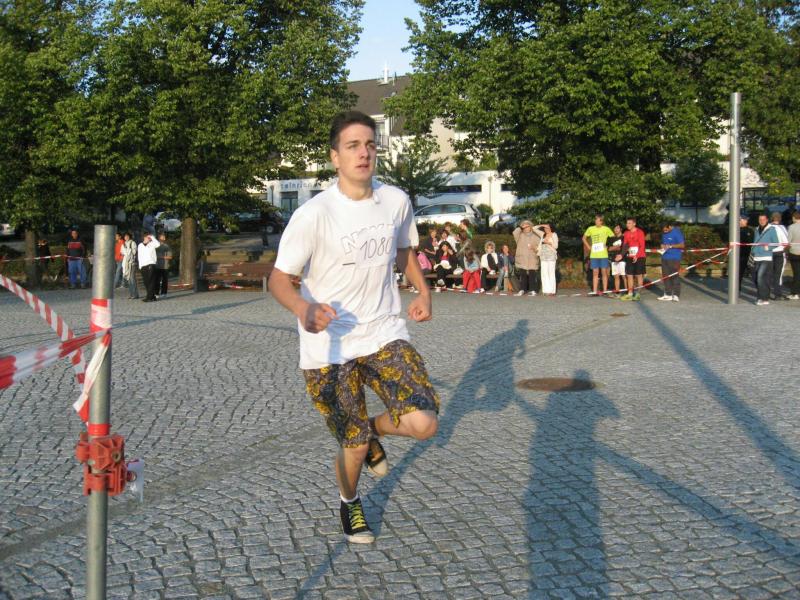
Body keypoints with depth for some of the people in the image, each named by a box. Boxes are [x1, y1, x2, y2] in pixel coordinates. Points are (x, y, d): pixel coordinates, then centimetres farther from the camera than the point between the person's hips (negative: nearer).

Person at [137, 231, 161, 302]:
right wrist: (140, 265, 13)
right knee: (146, 282, 6)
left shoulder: (152, 244, 3)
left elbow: (158, 244, -19)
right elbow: (139, 256, 19)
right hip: (143, 266, 5)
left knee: (151, 281, -8)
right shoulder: (140, 246, 15)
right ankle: (152, 296, 13)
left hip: (151, 265, -5)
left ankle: (149, 297, -10)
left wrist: (152, 237, -10)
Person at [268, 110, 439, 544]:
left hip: (384, 333, 3)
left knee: (423, 423, -15)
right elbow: (279, 278, -15)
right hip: (329, 344, -3)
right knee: (353, 445, 4)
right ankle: (349, 503, 39)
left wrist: (422, 290, 7)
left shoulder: (396, 201, 0)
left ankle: (375, 430, 21)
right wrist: (304, 307, -36)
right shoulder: (313, 214, -16)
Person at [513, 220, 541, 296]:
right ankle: (522, 290, 9)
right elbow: (514, 233, -12)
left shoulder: (536, 236, 9)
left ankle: (532, 290, 2)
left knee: (532, 275, -4)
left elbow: (540, 246, 7)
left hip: (532, 260, 0)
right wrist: (520, 227, -7)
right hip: (522, 259, 1)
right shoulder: (520, 235, 8)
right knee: (522, 275, 1)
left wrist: (534, 248, -12)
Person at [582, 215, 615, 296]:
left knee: (604, 272, 0)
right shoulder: (590, 229, 5)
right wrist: (588, 247, 7)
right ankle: (595, 291, 5)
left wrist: (608, 247, 0)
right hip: (594, 255, 2)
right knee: (595, 273, 3)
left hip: (603, 254, -2)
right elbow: (584, 238, 18)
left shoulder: (606, 229, 0)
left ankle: (605, 291, 5)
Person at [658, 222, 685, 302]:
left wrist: (670, 246, -18)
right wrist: (663, 246, 4)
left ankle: (676, 295, -5)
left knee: (675, 276, -7)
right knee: (665, 276, 8)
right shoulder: (664, 233, 13)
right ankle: (668, 294, 15)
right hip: (665, 257, 8)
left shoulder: (677, 232, -9)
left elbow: (682, 245, -12)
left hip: (674, 258, -7)